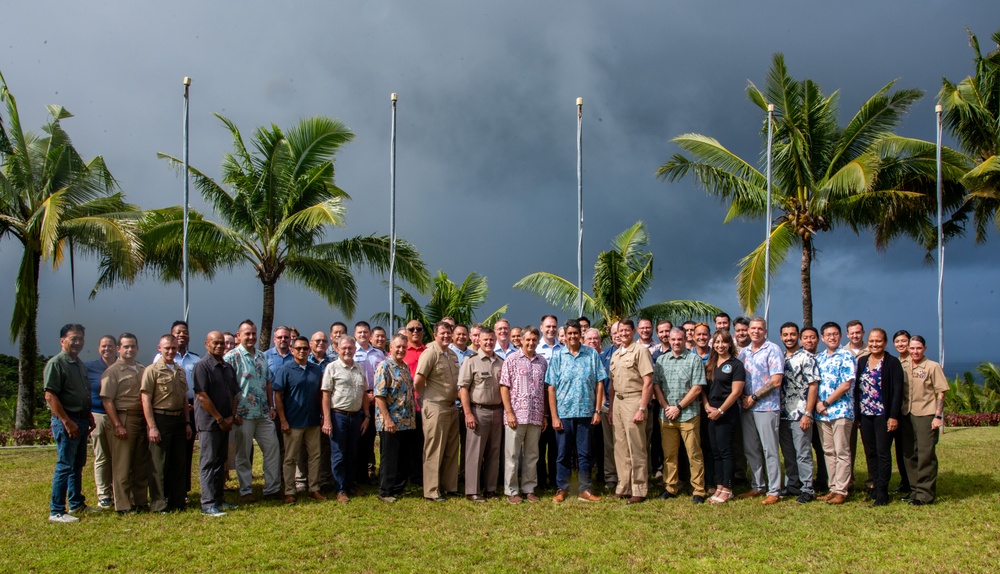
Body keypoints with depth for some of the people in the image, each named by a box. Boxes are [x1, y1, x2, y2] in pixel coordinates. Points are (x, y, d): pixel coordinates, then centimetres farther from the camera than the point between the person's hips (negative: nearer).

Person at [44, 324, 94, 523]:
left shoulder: (79, 364, 15)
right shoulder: (56, 363, -12)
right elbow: (50, 396, -18)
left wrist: (89, 417, 16)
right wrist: (67, 422, -21)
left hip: (81, 420, 9)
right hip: (66, 421, -9)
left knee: (78, 465, 16)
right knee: (65, 466, -7)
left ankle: (77, 504, 26)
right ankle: (56, 511, -3)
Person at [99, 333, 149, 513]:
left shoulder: (142, 370, 15)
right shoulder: (113, 371, -5)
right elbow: (107, 400, -11)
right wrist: (118, 425, -17)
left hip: (142, 419, 6)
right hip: (124, 419, -6)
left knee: (142, 464, 10)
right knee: (122, 466, -3)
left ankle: (140, 501, 20)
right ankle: (123, 505, 2)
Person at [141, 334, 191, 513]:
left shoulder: (180, 371, 14)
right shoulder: (152, 370, -7)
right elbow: (146, 400, -11)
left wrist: (187, 422, 14)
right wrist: (152, 427, -17)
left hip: (178, 419, 6)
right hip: (161, 419, -6)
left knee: (178, 463, 11)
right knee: (159, 464, -1)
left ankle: (177, 501, 19)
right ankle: (159, 504, 6)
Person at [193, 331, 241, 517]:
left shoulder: (228, 368, 13)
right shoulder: (202, 366, -11)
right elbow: (202, 396, -17)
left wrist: (233, 416, 0)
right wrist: (220, 419, -15)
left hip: (225, 422, 7)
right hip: (209, 422, -7)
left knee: (221, 461, 13)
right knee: (209, 462, -5)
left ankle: (218, 498, 21)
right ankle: (208, 504, -4)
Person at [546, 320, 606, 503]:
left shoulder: (592, 355, 3)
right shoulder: (557, 356, 1)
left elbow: (599, 383, 4)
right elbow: (551, 387, -1)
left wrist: (597, 410, -2)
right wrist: (554, 416, -6)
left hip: (585, 412, 1)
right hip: (564, 412, -1)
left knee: (584, 453, 6)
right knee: (563, 453, 6)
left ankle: (584, 490, 14)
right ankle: (561, 489, 15)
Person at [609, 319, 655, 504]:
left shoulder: (640, 350, -7)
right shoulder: (615, 354, 15)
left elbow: (648, 382, -12)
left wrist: (642, 409, -16)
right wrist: (611, 409, 14)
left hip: (633, 400, -7)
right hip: (618, 401, 7)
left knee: (636, 449, -3)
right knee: (620, 448, 10)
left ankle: (639, 491, 3)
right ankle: (624, 488, 18)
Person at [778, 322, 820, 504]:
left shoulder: (806, 357, -6)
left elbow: (813, 386, -10)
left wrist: (808, 414, -15)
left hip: (800, 414, -6)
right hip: (783, 415, 6)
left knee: (803, 453, -2)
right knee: (788, 454, 12)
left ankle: (807, 489, 5)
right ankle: (791, 485, 21)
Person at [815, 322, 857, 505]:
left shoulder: (846, 357, -5)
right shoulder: (819, 358, 14)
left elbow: (846, 385, -12)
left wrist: (826, 403, -11)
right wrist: (818, 403, -4)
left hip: (841, 411, -6)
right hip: (822, 413, 6)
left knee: (841, 452, -3)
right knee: (828, 452, 9)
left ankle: (841, 491, -1)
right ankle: (833, 488, 14)